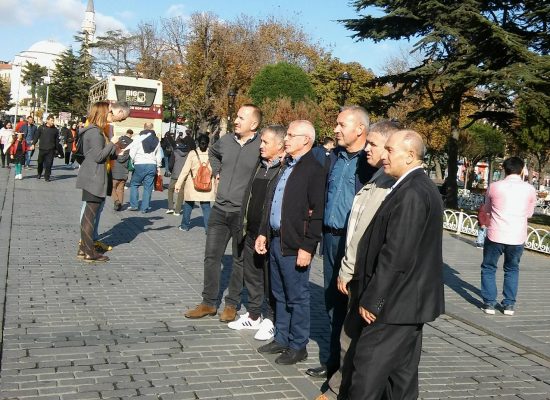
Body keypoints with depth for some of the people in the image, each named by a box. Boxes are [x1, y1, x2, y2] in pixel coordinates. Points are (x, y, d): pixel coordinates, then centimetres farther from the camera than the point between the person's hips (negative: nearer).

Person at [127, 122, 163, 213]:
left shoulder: (139, 138, -5)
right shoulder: (156, 140, 10)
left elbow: (132, 152, -8)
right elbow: (159, 155, 15)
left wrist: (132, 161, 7)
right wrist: (158, 167, 23)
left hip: (140, 164, -3)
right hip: (152, 165, 3)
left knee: (134, 184, 12)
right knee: (148, 187, 6)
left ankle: (134, 205, 8)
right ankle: (145, 208, 5)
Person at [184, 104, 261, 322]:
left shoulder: (261, 147, -13)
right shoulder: (226, 140, 4)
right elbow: (212, 153, 27)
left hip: (243, 213, -5)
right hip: (220, 209, 5)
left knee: (240, 260, 8)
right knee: (211, 256, 8)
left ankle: (232, 304, 20)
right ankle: (209, 303, 19)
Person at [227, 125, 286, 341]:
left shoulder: (286, 170, -14)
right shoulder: (260, 166, 11)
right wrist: (244, 225, 12)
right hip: (251, 233, 8)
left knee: (270, 279, 4)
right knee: (251, 274, 17)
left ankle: (270, 319, 18)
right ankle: (253, 315, 31)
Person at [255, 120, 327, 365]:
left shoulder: (314, 170, -14)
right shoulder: (287, 167, 14)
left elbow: (317, 213, -19)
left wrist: (307, 247, -20)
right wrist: (263, 233, 16)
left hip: (295, 246, -9)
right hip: (275, 241, 9)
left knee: (297, 298, 3)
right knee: (280, 295, 18)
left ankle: (298, 346, 15)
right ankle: (281, 339, 30)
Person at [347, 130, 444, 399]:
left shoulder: (411, 194, -20)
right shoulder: (422, 188, 13)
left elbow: (395, 255, -24)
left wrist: (371, 299, -17)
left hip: (395, 303, -10)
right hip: (409, 300, 10)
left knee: (368, 371, -3)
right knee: (402, 373, 16)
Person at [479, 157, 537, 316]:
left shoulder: (494, 187, -4)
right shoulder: (530, 189, -2)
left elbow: (486, 209, 12)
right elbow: (529, 213, 13)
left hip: (495, 236, -2)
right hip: (517, 237, 2)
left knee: (488, 268, 15)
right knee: (512, 270, 20)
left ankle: (489, 303, 11)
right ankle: (509, 304, 19)